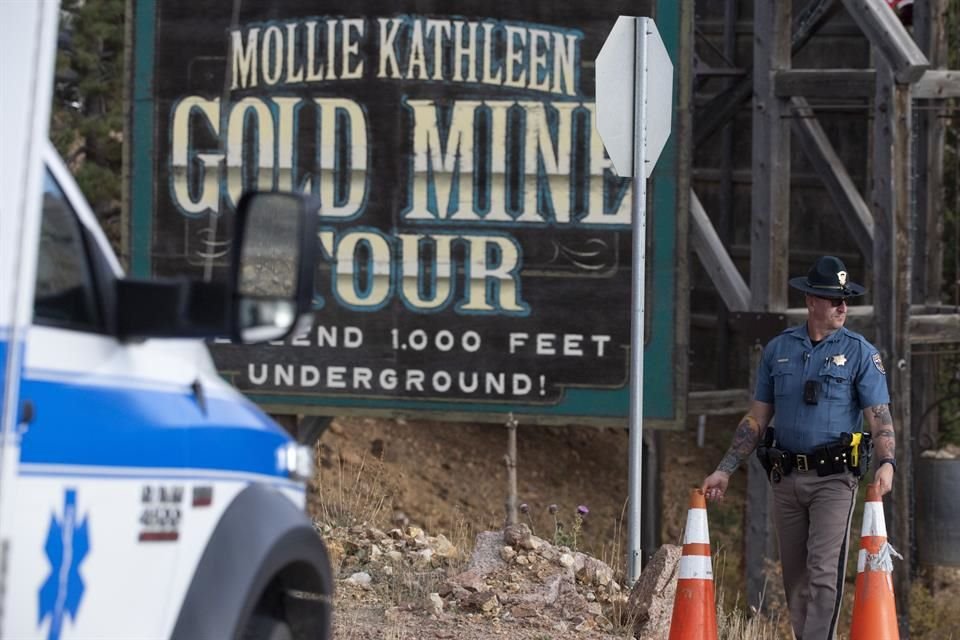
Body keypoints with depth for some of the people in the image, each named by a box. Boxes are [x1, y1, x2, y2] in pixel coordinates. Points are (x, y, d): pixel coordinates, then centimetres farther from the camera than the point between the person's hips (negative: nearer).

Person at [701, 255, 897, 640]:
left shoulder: (860, 353, 1)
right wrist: (725, 470, 10)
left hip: (834, 478, -4)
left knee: (823, 571, -14)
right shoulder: (778, 349, 10)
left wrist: (886, 463, -23)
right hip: (786, 478, 4)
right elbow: (756, 419, 15)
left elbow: (879, 417, -5)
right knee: (794, 577, 8)